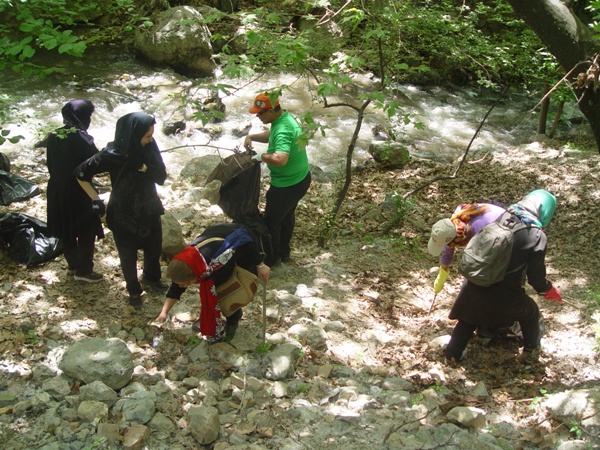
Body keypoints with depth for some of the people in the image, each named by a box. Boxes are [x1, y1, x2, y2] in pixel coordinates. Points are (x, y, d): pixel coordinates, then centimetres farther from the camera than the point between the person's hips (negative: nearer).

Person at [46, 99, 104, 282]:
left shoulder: (53, 136, -2)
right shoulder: (82, 138, -22)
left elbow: (50, 164, 8)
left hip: (57, 191, 7)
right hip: (80, 192, -7)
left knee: (66, 230, 21)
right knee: (87, 232, 10)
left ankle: (73, 265, 37)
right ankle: (83, 270, 19)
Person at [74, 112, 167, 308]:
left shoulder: (148, 147, -12)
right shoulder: (112, 154, -25)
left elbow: (161, 177, -14)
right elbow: (81, 174, -15)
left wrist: (143, 166, -29)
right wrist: (96, 199, -13)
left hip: (149, 210, 5)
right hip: (123, 215, -4)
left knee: (154, 248, 24)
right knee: (128, 256, 16)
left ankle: (151, 277, 53)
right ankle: (134, 291, 41)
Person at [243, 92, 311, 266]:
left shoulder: (283, 131, -34)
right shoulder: (285, 117, -2)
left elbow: (280, 159, -50)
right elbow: (270, 135, 17)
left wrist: (262, 156, -31)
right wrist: (251, 137, 0)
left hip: (287, 185, -10)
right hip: (301, 178, 10)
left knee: (271, 221, 11)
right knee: (287, 215, 27)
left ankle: (271, 258, 30)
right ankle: (284, 252, 45)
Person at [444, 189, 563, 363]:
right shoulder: (537, 236, -11)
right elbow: (535, 276, -8)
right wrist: (549, 290, 13)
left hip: (475, 284, 3)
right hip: (503, 295, -3)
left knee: (469, 317, 31)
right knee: (530, 312, 30)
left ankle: (452, 353, 38)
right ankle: (531, 347, 50)